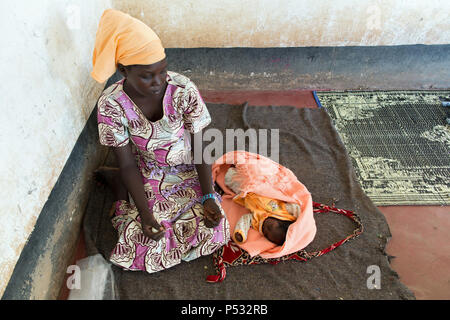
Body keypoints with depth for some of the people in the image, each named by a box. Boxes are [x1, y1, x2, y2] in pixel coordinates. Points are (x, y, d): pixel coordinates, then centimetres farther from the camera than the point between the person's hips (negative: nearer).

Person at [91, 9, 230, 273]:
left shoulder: (184, 90, -22)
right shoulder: (111, 104, -21)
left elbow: (200, 147, -14)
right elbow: (127, 164, -14)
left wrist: (209, 197, -20)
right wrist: (145, 213, -22)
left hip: (187, 171, 2)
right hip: (146, 174, -2)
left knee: (213, 231, -14)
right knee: (141, 241, -16)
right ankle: (118, 184, 13)